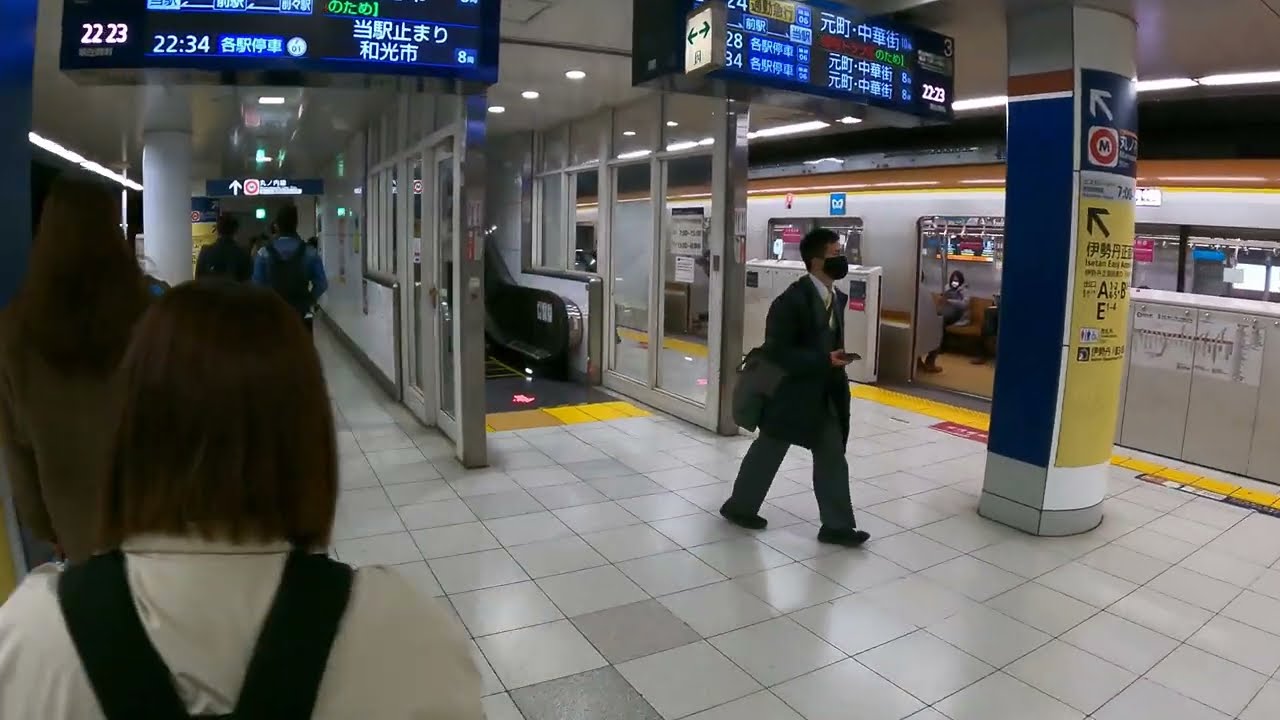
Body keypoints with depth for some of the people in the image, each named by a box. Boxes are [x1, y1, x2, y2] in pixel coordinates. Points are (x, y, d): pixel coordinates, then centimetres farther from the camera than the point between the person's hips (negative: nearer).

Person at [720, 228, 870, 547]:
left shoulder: (838, 297, 6)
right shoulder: (792, 300, -21)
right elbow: (777, 352, -23)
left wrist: (837, 364, 8)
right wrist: (825, 360, -26)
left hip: (823, 394, 8)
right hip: (789, 392, -7)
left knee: (832, 457, 8)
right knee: (767, 452, 9)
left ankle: (837, 525, 18)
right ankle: (739, 506, 29)